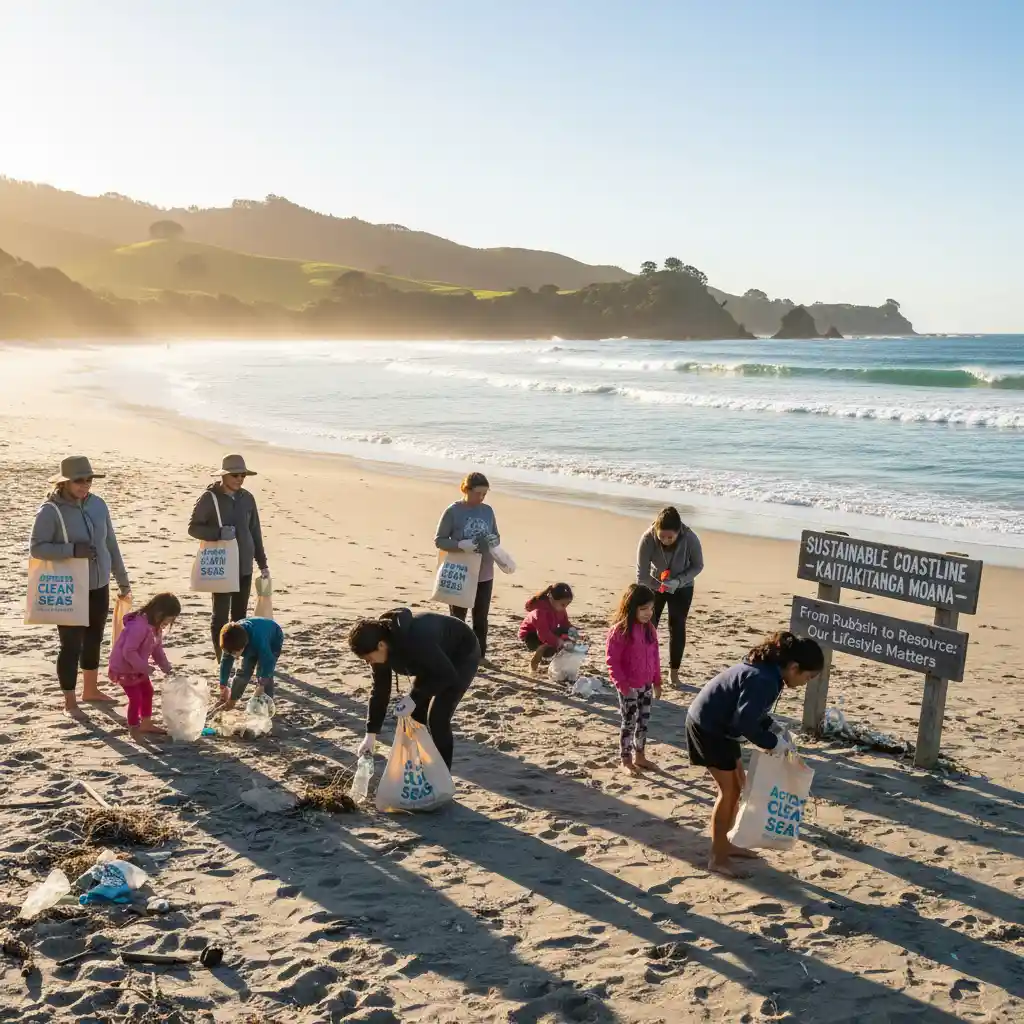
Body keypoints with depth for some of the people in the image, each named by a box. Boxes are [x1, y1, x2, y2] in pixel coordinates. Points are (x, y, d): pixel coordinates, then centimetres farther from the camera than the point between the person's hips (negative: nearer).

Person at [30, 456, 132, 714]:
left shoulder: (97, 504, 2)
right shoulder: (50, 510, -14)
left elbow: (111, 543, 9)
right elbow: (36, 547, -15)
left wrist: (122, 579, 13)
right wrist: (72, 550, -27)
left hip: (99, 587, 6)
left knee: (94, 639, 17)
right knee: (72, 644, -1)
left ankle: (91, 689, 35)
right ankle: (69, 701, 13)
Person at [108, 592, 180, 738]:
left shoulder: (156, 627, -1)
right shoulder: (140, 627, -33)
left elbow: (157, 649, 10)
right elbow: (128, 652, -34)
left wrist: (167, 668, 4)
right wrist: (145, 668, -27)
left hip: (138, 668, 10)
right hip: (123, 668, -10)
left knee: (148, 692, 17)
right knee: (136, 698, -6)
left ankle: (146, 724, 32)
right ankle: (134, 730, 9)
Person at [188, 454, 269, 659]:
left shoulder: (247, 498, 6)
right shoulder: (209, 498, -8)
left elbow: (255, 532, 12)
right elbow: (193, 528, -5)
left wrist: (262, 563, 13)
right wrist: (218, 533, -22)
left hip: (244, 566, 4)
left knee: (240, 613, 10)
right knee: (221, 614, -2)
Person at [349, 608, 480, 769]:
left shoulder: (415, 640, -41)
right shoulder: (381, 649, -16)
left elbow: (448, 675, -33)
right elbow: (380, 689, -6)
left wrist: (415, 697, -34)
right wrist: (371, 734, -7)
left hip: (463, 655, -8)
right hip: (434, 661, 8)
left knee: (437, 717, -16)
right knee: (414, 715, 5)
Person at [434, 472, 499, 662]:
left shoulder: (488, 511, 3)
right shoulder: (453, 511, -11)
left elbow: (496, 536, 13)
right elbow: (439, 540, -10)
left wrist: (495, 541, -11)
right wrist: (461, 545, -25)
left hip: (484, 575, 4)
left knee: (481, 617, 14)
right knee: (458, 617, 8)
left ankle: (480, 654, 27)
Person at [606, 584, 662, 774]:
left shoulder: (649, 629, 3)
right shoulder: (619, 630, -18)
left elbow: (655, 656, 11)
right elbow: (612, 660, -16)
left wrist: (657, 682, 12)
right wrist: (622, 684, -18)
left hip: (646, 685, 6)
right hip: (629, 687, -6)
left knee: (644, 720, 14)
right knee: (629, 722, 2)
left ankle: (639, 756, 28)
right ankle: (626, 760, 14)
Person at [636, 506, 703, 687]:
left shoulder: (690, 538, -32)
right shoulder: (648, 539, -32)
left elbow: (698, 566, -15)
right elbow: (642, 575, -25)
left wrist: (678, 581, -28)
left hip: (682, 588, 0)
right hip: (654, 585, 0)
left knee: (677, 628, 3)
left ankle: (674, 672, 15)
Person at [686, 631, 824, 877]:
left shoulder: (767, 670, 3)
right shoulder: (764, 680, -28)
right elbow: (744, 723, -28)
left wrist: (773, 726, 3)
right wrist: (772, 743, -16)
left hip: (718, 726, 10)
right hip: (707, 727, -10)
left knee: (737, 786, 17)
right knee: (729, 790, -3)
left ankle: (724, 844, 31)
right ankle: (718, 858, 6)